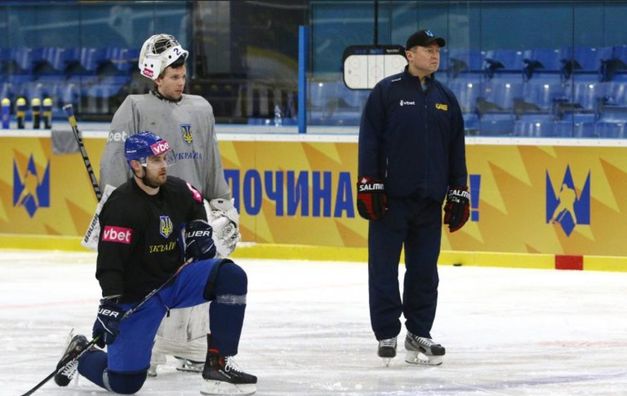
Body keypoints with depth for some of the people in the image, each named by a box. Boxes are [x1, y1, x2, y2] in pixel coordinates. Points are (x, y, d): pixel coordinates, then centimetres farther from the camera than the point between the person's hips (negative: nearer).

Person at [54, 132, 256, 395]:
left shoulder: (176, 190, 0)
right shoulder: (122, 206, -21)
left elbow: (196, 207, 26)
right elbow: (109, 262, -25)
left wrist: (199, 232, 10)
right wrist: (110, 307, -30)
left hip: (176, 278, 6)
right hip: (136, 296, -6)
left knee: (231, 277, -18)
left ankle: (218, 364, -12)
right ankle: (81, 355, 28)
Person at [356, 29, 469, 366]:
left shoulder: (445, 98, 12)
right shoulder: (387, 92, -2)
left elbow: (456, 149, 16)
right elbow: (369, 140, -4)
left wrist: (458, 195, 12)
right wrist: (368, 186, -9)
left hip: (429, 200, 4)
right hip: (390, 198, -4)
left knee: (424, 271, 6)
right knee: (384, 268, -2)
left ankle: (419, 333, 14)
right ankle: (387, 334, 5)